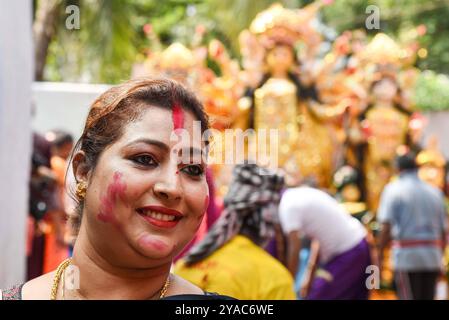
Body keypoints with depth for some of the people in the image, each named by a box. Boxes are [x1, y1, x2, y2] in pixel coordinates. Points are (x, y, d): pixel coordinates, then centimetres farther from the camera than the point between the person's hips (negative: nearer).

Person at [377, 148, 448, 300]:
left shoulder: (393, 189, -1)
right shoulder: (435, 192, 13)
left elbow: (387, 227, -11)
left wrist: (379, 255, -6)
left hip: (406, 256, -4)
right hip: (433, 258, 4)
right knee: (427, 297, 12)